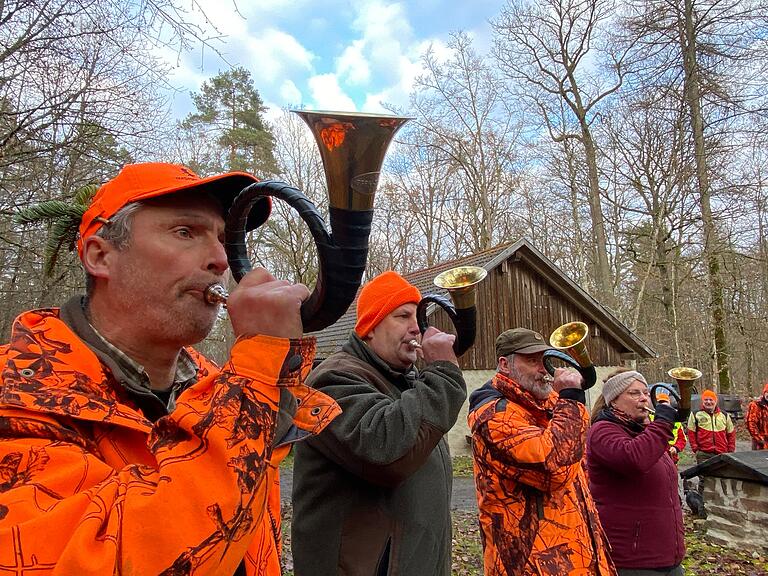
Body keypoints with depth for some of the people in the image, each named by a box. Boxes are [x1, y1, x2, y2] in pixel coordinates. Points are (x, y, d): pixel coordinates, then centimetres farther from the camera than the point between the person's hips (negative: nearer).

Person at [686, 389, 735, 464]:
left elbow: (731, 434, 18)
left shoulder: (725, 415, 14)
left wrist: (730, 451, 11)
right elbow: (691, 433, 2)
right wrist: (695, 449, -4)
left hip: (722, 454, 3)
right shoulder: (696, 415, 3)